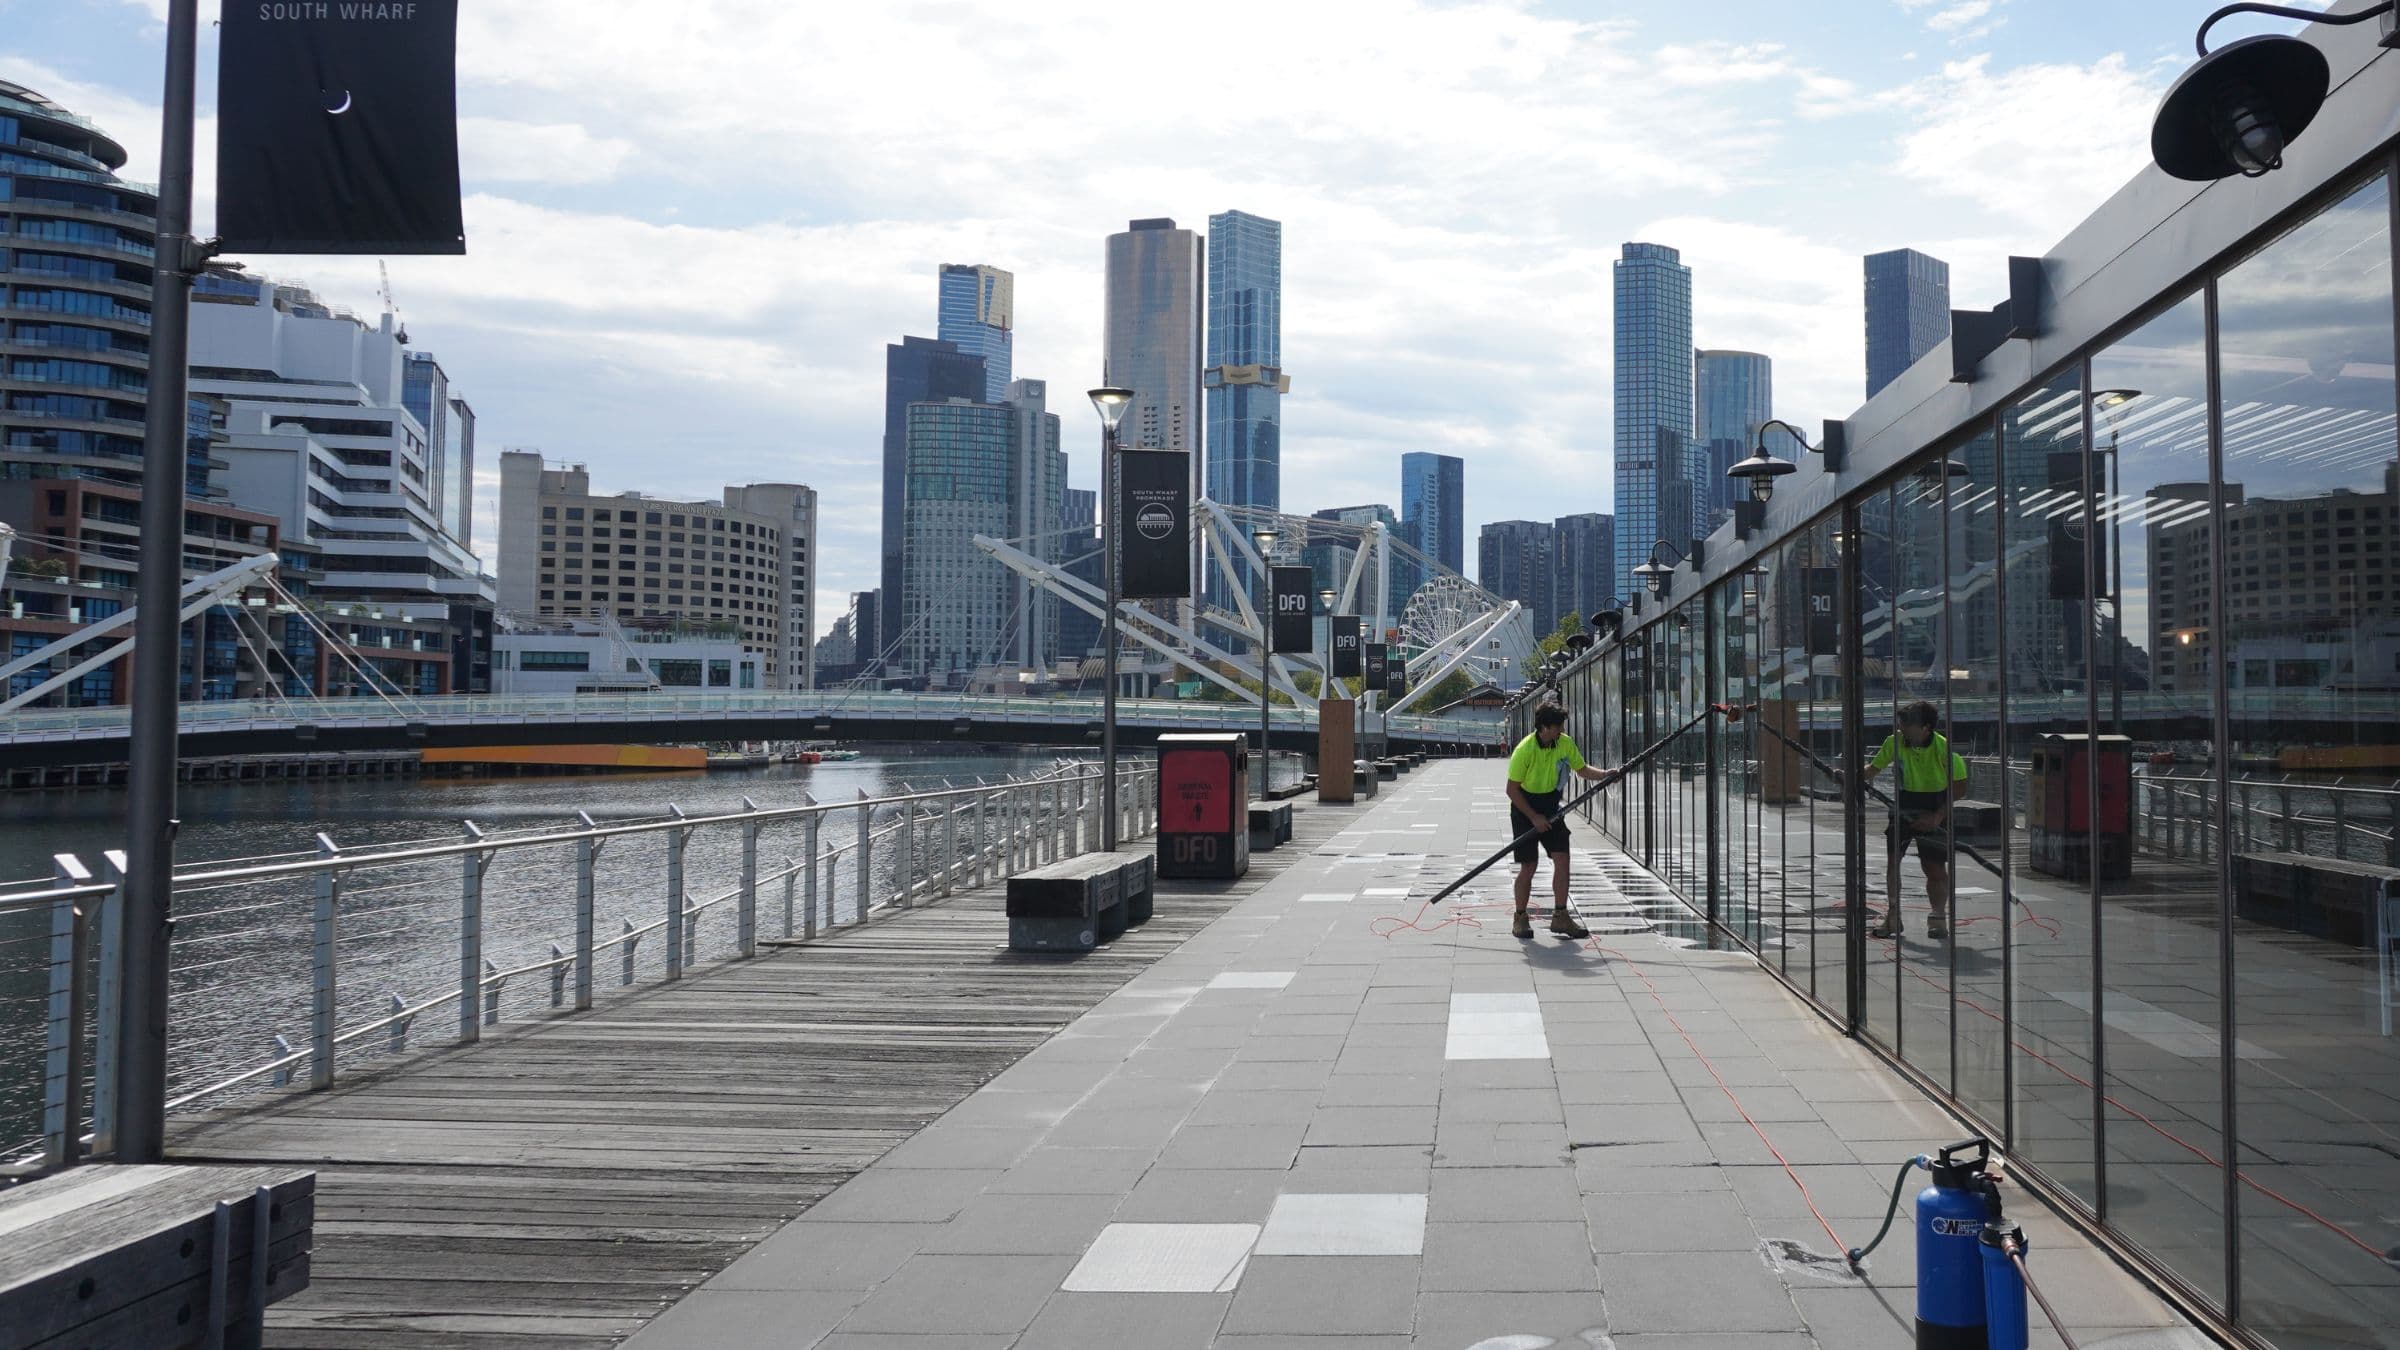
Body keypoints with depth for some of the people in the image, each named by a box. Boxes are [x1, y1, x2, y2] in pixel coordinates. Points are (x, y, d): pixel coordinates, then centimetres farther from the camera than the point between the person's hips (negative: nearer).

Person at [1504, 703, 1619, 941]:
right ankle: (1520, 918, 11)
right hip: (1525, 809, -5)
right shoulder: (1525, 750, -22)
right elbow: (1512, 789, -17)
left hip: (1551, 808, 5)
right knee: (1529, 866, -4)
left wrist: (1604, 775, -11)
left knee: (1562, 859, -5)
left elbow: (1581, 769, 9)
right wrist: (1534, 817, -18)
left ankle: (1560, 917, 3)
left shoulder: (1565, 743, -5)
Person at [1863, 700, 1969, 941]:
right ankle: (1893, 918, 10)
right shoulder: (1895, 742, -10)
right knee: (1892, 860, -1)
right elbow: (1874, 767, 2)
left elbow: (1961, 787, -12)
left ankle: (1938, 919, 14)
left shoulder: (1944, 749, -20)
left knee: (1935, 867, -5)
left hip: (1933, 813, -3)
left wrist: (1938, 816, -18)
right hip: (1903, 808, 4)